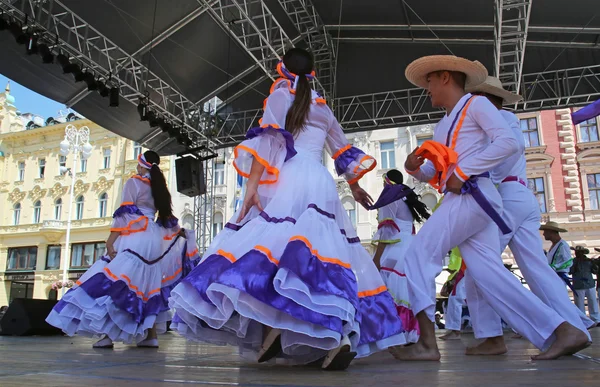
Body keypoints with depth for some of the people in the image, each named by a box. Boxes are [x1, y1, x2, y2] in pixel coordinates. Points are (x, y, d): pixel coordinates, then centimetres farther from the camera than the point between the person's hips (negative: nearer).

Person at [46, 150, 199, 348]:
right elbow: (167, 218, 21)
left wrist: (110, 240, -13)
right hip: (154, 240, 7)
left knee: (115, 281, -9)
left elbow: (125, 213, -10)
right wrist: (182, 234, 37)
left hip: (134, 237, -7)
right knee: (149, 285, 7)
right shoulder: (160, 187, 18)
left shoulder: (133, 182, 1)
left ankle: (107, 334, -15)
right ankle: (151, 336, 5)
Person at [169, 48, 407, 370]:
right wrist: (355, 188, 45)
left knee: (273, 244, -12)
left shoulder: (280, 95, 12)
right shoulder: (323, 108, 27)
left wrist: (252, 185, -13)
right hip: (322, 183, 5)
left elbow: (267, 141, -5)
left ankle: (274, 324, -31)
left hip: (287, 178, -4)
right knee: (325, 250, -4)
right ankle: (339, 334, -19)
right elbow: (343, 152, 33)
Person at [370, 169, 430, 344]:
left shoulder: (390, 199, -1)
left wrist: (377, 258, -12)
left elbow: (387, 230, -10)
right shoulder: (407, 200, 23)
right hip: (409, 253, 8)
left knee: (391, 294, -11)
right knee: (406, 293, 6)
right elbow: (408, 231, 18)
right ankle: (410, 335, 5)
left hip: (394, 254, -8)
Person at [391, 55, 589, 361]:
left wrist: (462, 172, -15)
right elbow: (435, 174, 22)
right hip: (460, 200, 9)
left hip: (472, 196, -8)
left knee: (419, 255, -12)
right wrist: (414, 167, 0)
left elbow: (508, 142, -11)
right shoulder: (442, 126, 27)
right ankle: (562, 331, 1)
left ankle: (426, 342, -11)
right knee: (487, 272, 0)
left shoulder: (475, 104, 3)